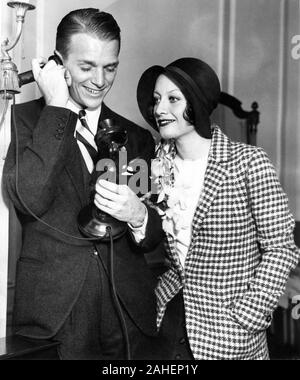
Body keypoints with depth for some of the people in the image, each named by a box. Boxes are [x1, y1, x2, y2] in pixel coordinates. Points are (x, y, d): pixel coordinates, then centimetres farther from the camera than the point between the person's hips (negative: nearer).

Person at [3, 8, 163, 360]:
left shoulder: (136, 137, 7)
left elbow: (155, 238, 7)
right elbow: (29, 198, -19)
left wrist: (138, 216, -17)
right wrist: (57, 105, -14)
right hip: (53, 314, -3)